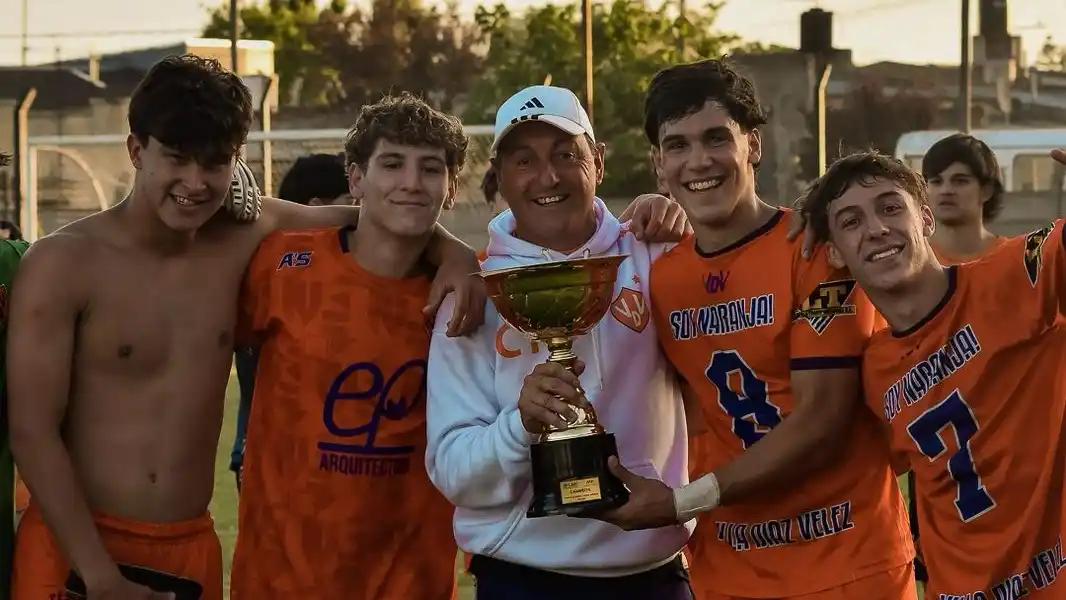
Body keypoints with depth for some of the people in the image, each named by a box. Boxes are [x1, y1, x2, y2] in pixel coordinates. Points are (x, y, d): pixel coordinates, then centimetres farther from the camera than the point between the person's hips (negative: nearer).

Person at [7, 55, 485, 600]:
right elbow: (32, 431, -10)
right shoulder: (62, 263, -8)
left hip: (192, 552, 4)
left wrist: (453, 253, -7)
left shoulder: (246, 236, 2)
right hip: (75, 548, -4)